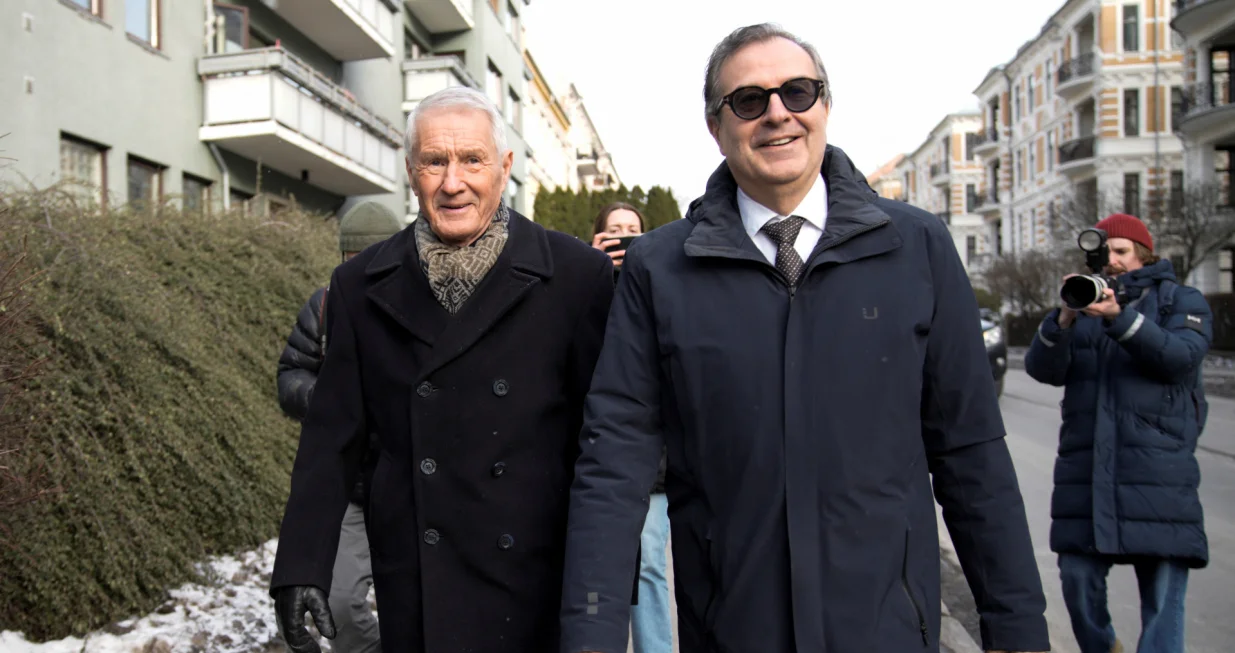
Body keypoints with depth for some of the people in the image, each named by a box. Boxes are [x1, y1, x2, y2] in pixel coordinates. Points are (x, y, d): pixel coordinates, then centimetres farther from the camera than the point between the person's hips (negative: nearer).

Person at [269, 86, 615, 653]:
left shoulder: (579, 276, -6)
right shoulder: (360, 287, 3)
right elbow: (333, 439, 5)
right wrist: (302, 568, 0)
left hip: (544, 587, -1)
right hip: (414, 591, 2)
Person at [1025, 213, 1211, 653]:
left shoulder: (1181, 300, 12)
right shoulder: (1084, 302, 17)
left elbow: (1181, 357, -9)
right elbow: (1042, 369, 2)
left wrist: (1119, 316, -21)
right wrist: (1064, 318, -15)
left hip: (1159, 468, -2)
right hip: (1085, 466, 3)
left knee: (1163, 591, -5)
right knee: (1078, 577, 3)